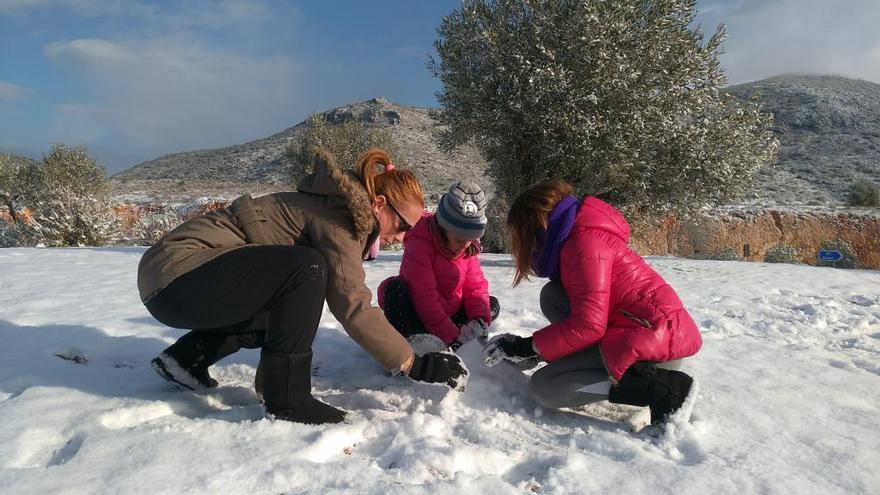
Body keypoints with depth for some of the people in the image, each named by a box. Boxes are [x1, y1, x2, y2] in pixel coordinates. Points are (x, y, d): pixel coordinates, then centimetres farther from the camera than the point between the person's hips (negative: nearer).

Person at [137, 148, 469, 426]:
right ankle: (287, 399, -16)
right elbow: (352, 305, -25)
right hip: (176, 271, -10)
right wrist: (414, 365, -20)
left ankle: (187, 358, 16)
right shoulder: (336, 216, -17)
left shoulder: (335, 209, 11)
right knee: (306, 269, -26)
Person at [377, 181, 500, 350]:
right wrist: (451, 337, -34)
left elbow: (475, 286, -4)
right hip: (416, 314, -7)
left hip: (449, 314, 7)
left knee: (492, 305, -5)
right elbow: (424, 295, -30)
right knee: (395, 288, -32)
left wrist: (479, 320, -24)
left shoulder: (470, 247, -2)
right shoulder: (419, 242, -23)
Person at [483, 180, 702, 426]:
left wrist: (530, 346, -10)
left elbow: (589, 325, -21)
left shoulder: (585, 240, -14)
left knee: (543, 387, -11)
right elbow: (584, 311, 17)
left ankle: (662, 387, -14)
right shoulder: (578, 237, 16)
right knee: (552, 296, 4)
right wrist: (533, 347, 11)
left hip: (658, 340, -10)